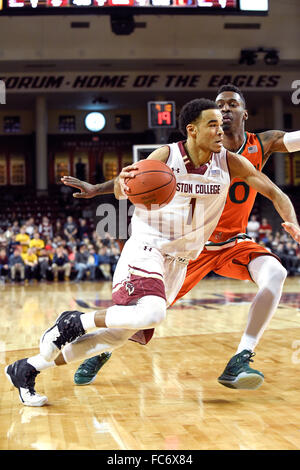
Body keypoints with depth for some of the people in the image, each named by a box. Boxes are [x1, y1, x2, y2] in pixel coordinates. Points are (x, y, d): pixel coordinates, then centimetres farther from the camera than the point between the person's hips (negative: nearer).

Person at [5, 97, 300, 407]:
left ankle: (26, 369, 16)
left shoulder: (230, 163, -3)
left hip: (177, 262, 5)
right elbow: (122, 193, -6)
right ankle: (75, 321, -11)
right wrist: (123, 182, -31)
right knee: (151, 314, -35)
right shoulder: (166, 156, -13)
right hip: (146, 250, -5)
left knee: (117, 335, 4)